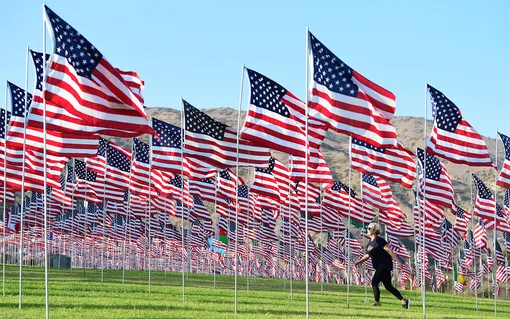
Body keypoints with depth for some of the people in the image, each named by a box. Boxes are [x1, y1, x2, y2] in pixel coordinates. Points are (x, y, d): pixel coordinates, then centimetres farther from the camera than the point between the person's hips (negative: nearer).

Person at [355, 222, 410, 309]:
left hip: (384, 265, -9)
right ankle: (404, 301, 11)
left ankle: (377, 302, -4)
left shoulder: (378, 240, -13)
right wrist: (358, 262, 12)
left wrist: (398, 261, -21)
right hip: (380, 266, 9)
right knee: (388, 286, 10)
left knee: (374, 283, -11)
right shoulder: (369, 243, 15)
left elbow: (389, 251, -17)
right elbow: (368, 255, 23)